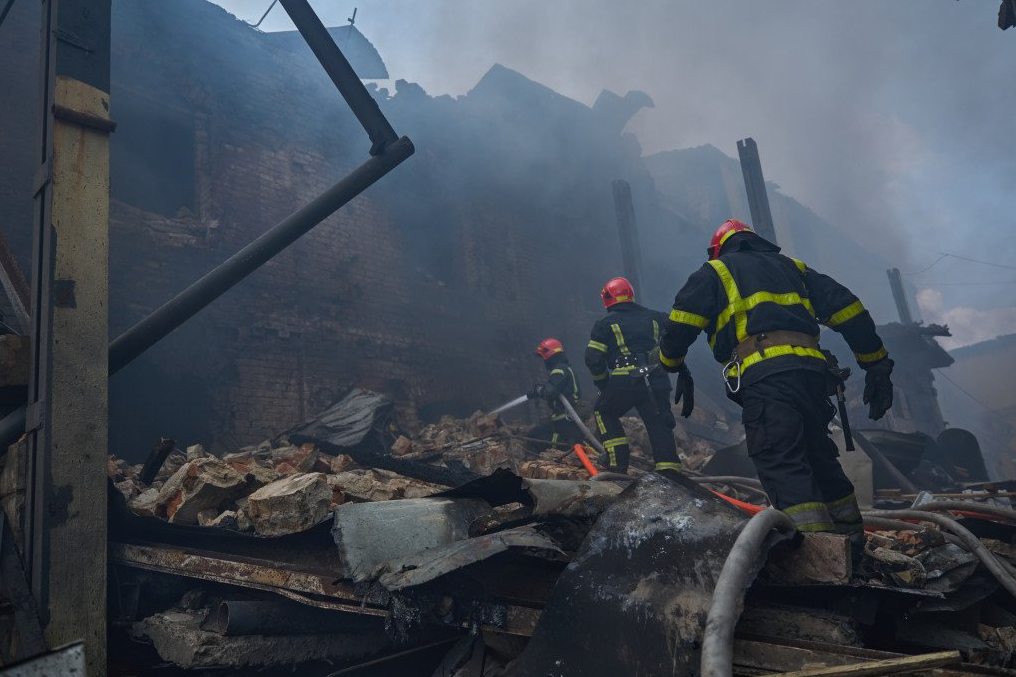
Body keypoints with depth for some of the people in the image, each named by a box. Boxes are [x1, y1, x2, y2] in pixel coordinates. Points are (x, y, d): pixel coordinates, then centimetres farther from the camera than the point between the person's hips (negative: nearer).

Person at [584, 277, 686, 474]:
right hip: (657, 382, 3)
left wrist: (602, 383, 13)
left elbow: (593, 359, 0)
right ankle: (670, 471, 0)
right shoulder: (654, 317, 17)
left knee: (603, 412, 21)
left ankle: (618, 461, 13)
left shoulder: (605, 324, 7)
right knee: (660, 426, 9)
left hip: (624, 383, -3)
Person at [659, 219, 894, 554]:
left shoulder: (714, 271, 18)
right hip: (811, 369, 6)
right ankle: (851, 537, 26)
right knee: (819, 457, 19)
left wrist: (670, 363, 29)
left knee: (782, 463, -12)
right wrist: (877, 364, 20)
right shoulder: (791, 266, 30)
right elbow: (847, 309, 20)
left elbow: (680, 326, 10)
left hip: (764, 376, -6)